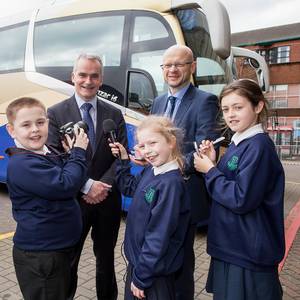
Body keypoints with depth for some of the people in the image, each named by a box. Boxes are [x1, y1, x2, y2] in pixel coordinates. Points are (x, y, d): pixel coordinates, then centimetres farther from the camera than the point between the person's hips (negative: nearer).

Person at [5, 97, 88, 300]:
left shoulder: (48, 155, 7)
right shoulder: (22, 164, -24)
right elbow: (65, 185, -30)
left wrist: (71, 153, -3)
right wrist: (78, 151, -17)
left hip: (58, 248, 9)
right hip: (38, 257, -9)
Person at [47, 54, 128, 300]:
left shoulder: (115, 115, 4)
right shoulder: (56, 113, -3)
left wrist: (104, 186, -15)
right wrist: (86, 186, -18)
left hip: (107, 200, 3)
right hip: (72, 200, -2)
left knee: (106, 258, 20)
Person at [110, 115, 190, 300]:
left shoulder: (171, 183, -28)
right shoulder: (149, 171, -3)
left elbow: (159, 238, -25)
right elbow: (130, 188, 16)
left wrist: (141, 277, -16)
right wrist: (123, 160, 4)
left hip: (154, 272, -8)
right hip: (137, 260, 8)